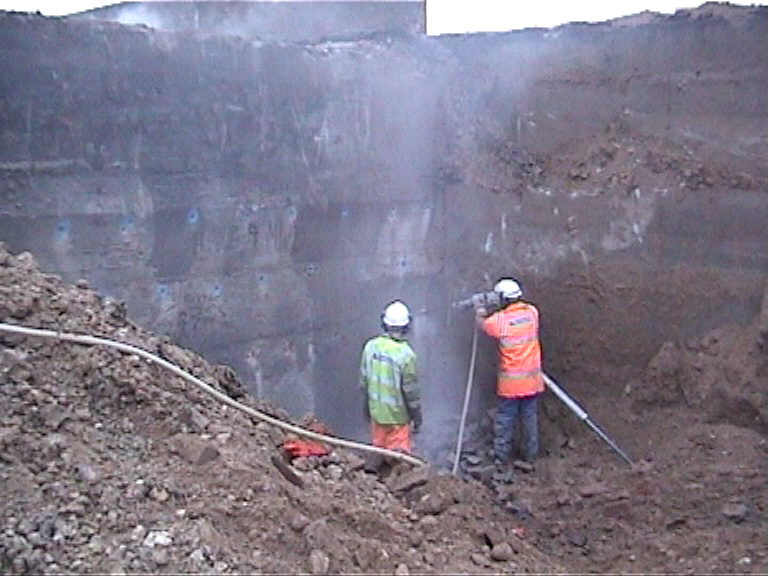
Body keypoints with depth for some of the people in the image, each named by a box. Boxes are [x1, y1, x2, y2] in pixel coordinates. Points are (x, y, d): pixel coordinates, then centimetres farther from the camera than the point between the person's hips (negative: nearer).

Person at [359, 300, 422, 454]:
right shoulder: (405, 353, -22)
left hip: (376, 411, 5)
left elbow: (364, 382, 3)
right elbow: (411, 391, -16)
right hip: (397, 416, -5)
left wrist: (367, 409, 17)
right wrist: (417, 418, -2)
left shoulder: (371, 346, -7)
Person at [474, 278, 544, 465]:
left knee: (504, 419, 9)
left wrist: (479, 308, 22)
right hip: (532, 380, 4)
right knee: (530, 416, 15)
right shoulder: (532, 312, -4)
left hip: (510, 382, -4)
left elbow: (482, 324, 3)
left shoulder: (500, 320, -17)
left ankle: (501, 455, 18)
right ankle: (531, 453, 24)